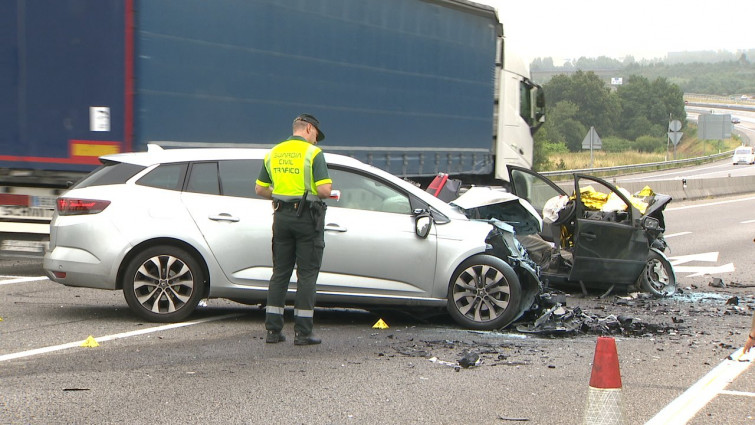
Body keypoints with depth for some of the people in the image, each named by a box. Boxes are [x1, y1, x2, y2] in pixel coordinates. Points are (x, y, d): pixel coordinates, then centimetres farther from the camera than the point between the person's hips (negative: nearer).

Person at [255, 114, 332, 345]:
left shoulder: (273, 153, 10)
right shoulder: (313, 153, -9)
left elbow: (260, 189, 12)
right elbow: (324, 189, -18)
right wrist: (328, 190, 4)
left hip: (281, 216, 5)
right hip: (307, 216, -5)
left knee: (280, 272, 11)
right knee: (307, 274, 0)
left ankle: (273, 329, 10)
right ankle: (303, 332, 0)